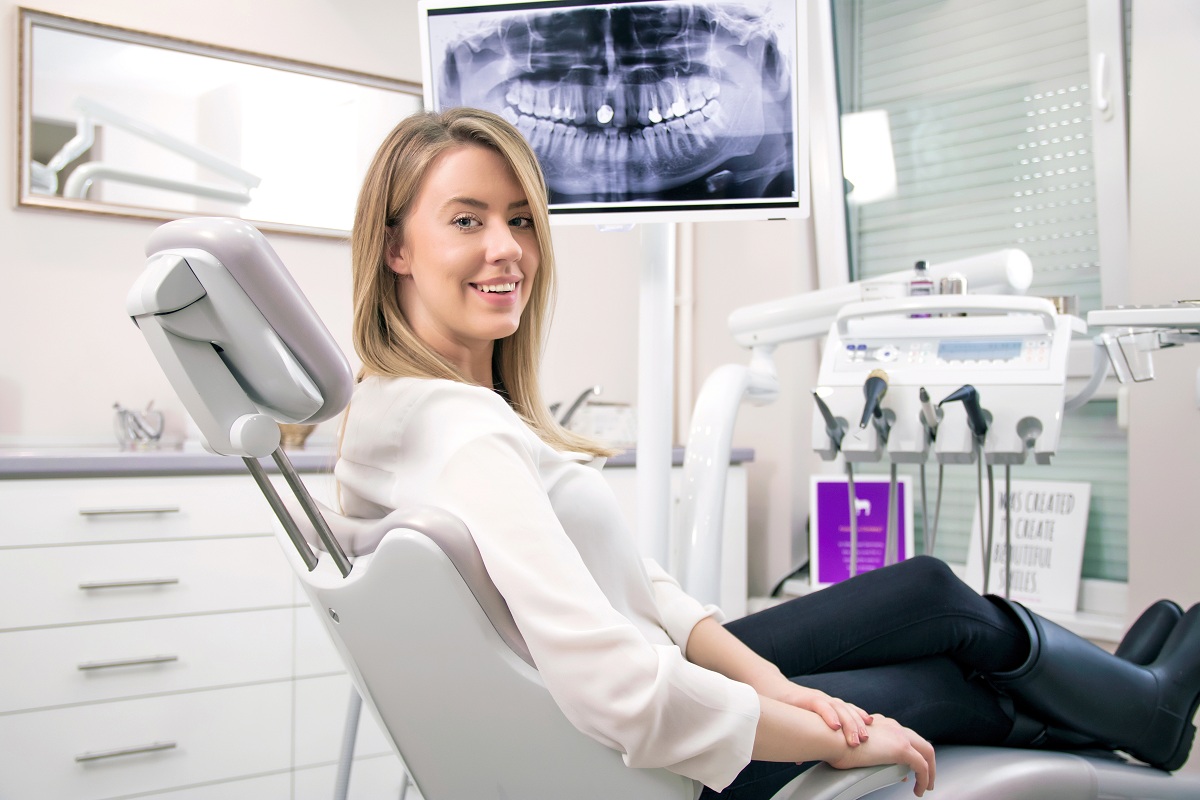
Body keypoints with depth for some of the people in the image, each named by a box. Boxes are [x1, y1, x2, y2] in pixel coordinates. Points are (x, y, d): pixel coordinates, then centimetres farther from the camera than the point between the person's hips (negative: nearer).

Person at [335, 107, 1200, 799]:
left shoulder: (479, 399, 3)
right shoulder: (460, 434, -30)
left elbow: (632, 578, 3)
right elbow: (618, 687, -37)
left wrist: (764, 679, -9)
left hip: (666, 687, 9)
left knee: (933, 591, 15)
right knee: (962, 688, 11)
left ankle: (1123, 690, 42)